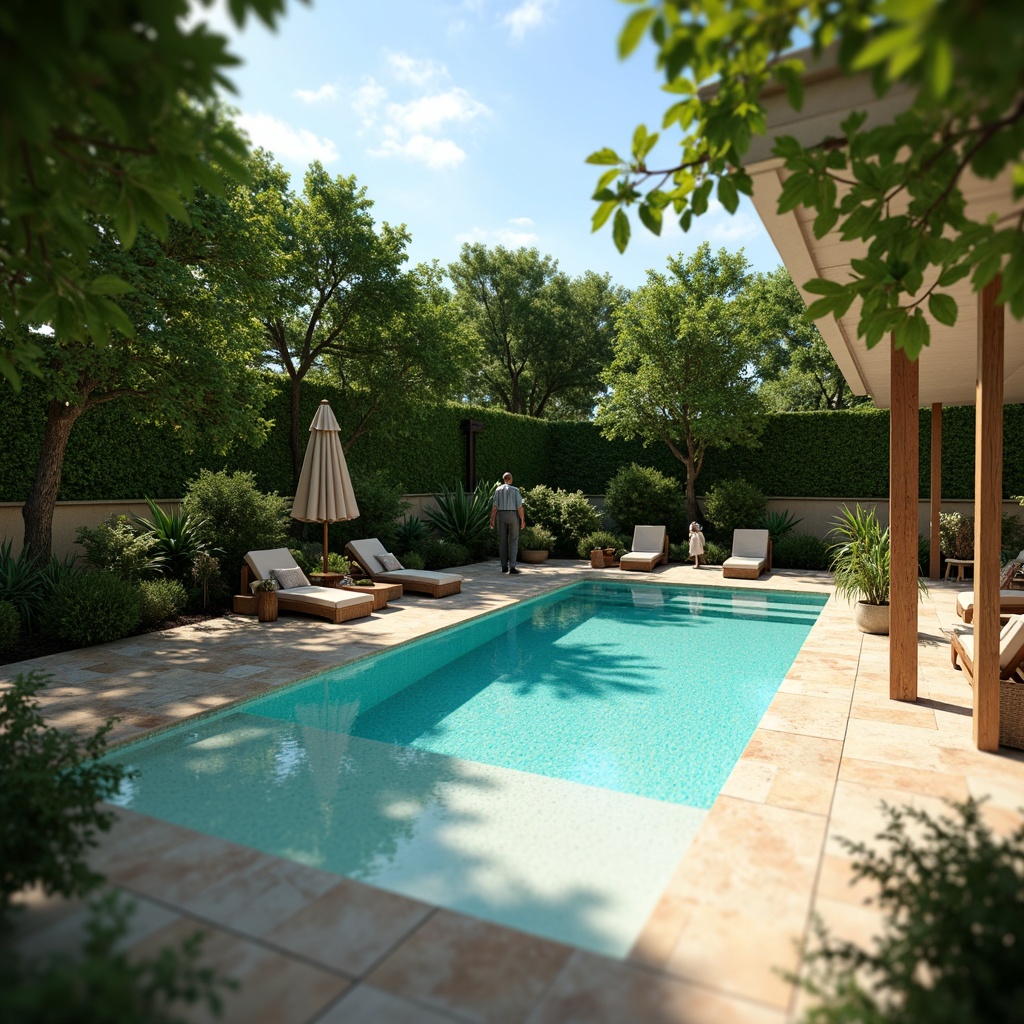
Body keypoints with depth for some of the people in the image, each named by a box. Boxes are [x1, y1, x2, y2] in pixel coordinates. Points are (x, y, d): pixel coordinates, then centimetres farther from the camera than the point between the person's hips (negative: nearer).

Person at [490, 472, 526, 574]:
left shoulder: (498, 490, 3)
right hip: (513, 516, -3)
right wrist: (523, 521, -6)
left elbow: (494, 506, -3)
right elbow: (519, 507, -11)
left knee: (503, 541, 11)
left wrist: (492, 520, 1)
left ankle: (504, 567, 12)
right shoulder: (515, 490, -7)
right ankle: (512, 567, -11)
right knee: (513, 542, -2)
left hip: (501, 516, 3)